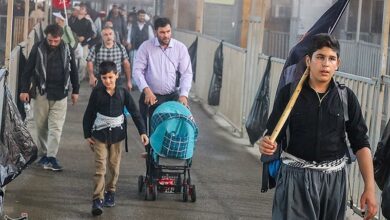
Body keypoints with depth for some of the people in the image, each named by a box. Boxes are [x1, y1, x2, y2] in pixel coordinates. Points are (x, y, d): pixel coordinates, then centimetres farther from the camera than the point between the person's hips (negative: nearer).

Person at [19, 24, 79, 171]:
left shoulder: (67, 49, 1)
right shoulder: (38, 48, -5)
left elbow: (73, 70, 11)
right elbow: (28, 70, -1)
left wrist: (75, 90, 13)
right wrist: (24, 90, -5)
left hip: (60, 94, 1)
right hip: (40, 93, -1)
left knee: (56, 127, -5)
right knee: (41, 126, 7)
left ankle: (51, 158, -6)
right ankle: (44, 154, 20)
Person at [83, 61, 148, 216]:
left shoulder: (123, 93, -4)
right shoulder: (97, 92, -5)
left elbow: (135, 113, -2)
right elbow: (89, 114, 2)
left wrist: (142, 132, -8)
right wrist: (87, 135, 2)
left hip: (116, 135, 1)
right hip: (99, 135, -1)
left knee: (114, 166, 10)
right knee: (100, 167, -7)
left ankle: (110, 192, 30)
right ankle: (97, 199, -10)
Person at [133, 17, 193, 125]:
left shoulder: (181, 48, -2)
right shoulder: (146, 46, -4)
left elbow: (187, 73, -4)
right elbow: (137, 70, -7)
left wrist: (184, 94, -19)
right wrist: (146, 90, -23)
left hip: (172, 96, 1)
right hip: (150, 96, 0)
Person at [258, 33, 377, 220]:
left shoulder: (346, 97, 2)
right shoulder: (289, 93, -2)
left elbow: (360, 143, 3)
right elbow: (274, 134, 1)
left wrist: (369, 187, -4)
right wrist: (266, 144, -24)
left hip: (334, 178, 2)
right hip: (295, 176, -2)